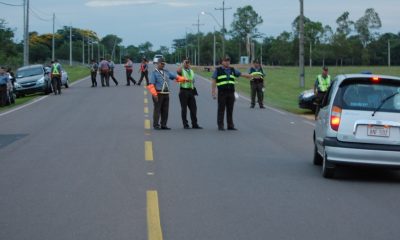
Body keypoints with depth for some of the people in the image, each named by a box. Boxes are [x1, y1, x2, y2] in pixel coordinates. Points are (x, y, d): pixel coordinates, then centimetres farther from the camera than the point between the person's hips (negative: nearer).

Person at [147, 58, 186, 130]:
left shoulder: (166, 72, 16)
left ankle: (163, 125, 11)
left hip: (166, 94, 6)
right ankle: (156, 125, -1)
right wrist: (154, 94, -19)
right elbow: (151, 84, -10)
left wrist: (184, 79, -3)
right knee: (157, 110, -5)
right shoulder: (154, 73, -2)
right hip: (158, 94, -6)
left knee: (165, 110, 5)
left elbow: (176, 76, 13)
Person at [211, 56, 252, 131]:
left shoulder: (232, 70, 14)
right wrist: (213, 92, -8)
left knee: (230, 110, 6)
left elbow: (242, 74, 12)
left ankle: (230, 125, 10)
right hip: (222, 93, -4)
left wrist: (251, 76, -1)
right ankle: (220, 126, 1)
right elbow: (213, 82, 0)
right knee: (221, 110, -3)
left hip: (231, 93, 4)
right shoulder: (218, 70, 3)